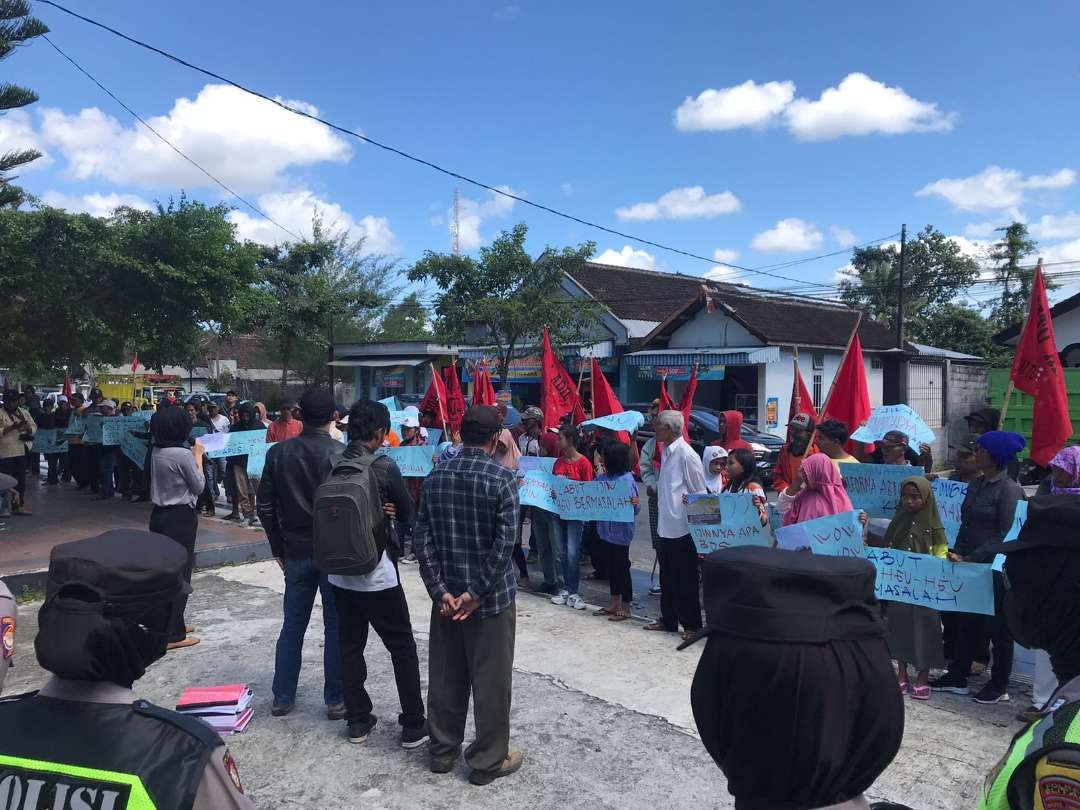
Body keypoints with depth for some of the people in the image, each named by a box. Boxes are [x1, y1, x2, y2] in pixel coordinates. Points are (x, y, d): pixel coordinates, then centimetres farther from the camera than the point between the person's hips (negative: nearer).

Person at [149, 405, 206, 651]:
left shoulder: (157, 451, 4)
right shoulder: (183, 454, -20)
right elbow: (198, 487, -9)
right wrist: (198, 456, -2)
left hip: (160, 515, 8)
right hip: (180, 517, -8)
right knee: (180, 573, 0)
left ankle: (167, 623, 31)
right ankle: (174, 635, 6)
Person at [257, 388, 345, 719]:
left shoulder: (277, 453, 0)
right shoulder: (340, 454, -12)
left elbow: (266, 507, 3)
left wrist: (278, 547, 12)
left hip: (296, 552, 4)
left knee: (292, 626, 14)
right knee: (335, 627, 7)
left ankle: (282, 697, 22)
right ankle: (335, 700, 14)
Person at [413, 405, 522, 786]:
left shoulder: (436, 476, 1)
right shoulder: (502, 477, -13)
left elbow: (422, 537, -1)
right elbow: (504, 543, -18)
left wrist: (439, 590, -3)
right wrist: (477, 592, -13)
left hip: (446, 594, 5)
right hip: (492, 595, -5)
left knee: (445, 676, 16)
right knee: (490, 680, 8)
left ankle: (442, 751, 30)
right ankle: (488, 761, 20)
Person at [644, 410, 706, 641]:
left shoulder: (687, 455, -18)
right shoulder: (667, 451, 8)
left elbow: (700, 493, -14)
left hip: (683, 528, -9)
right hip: (666, 525, 9)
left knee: (685, 580, 3)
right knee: (667, 577, 18)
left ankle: (692, 625, 16)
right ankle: (668, 620, 31)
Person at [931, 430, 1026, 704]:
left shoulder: (1009, 490, -13)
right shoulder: (975, 486, 10)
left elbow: (1007, 535, -17)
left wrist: (971, 558, -19)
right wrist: (957, 555, 1)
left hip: (996, 569, -7)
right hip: (970, 567, 7)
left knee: (999, 628, 7)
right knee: (966, 622, 13)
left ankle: (999, 686, 21)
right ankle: (957, 677, 23)